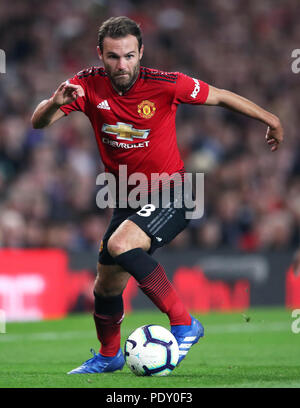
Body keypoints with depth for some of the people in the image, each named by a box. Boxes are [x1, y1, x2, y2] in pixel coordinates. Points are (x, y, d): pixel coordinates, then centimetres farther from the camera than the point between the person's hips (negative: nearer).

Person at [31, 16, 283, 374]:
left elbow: (219, 97, -4)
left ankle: (184, 324, -24)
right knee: (106, 285, 12)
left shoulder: (165, 84, -18)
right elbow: (38, 122, -14)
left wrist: (269, 120, 6)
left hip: (170, 195, -5)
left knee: (120, 244, -31)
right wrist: (54, 103, -37)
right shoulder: (88, 85, -9)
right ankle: (108, 355, 40)